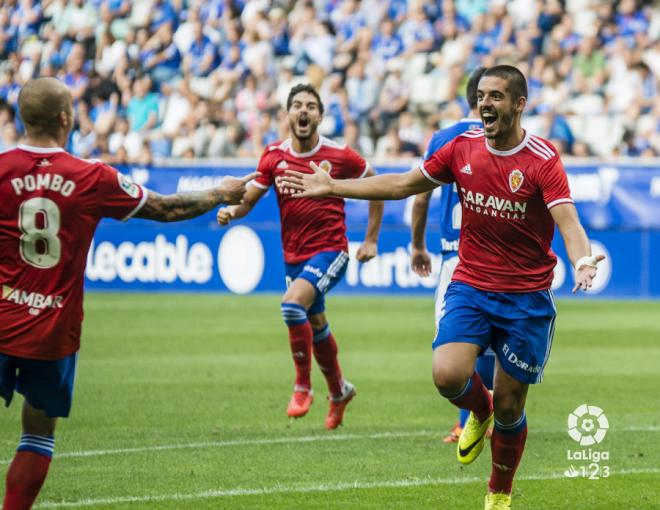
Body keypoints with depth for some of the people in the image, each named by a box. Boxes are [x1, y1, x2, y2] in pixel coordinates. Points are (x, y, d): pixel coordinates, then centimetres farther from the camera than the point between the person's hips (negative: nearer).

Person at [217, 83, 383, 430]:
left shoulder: (340, 156, -9)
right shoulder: (274, 156, -1)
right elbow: (249, 199, 2)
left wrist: (371, 240, 3)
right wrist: (231, 211, -22)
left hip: (330, 250, -5)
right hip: (294, 255, 5)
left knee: (292, 303, -28)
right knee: (316, 327, 17)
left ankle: (302, 386, -13)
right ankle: (338, 391, 42)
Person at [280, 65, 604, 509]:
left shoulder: (543, 160, -13)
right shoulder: (463, 148, 1)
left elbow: (568, 222, -25)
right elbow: (404, 185, 11)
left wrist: (582, 261, -47)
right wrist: (332, 188, 10)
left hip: (527, 298, -3)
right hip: (470, 286, 3)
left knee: (508, 405, 2)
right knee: (448, 375, -21)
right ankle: (479, 411, 16)